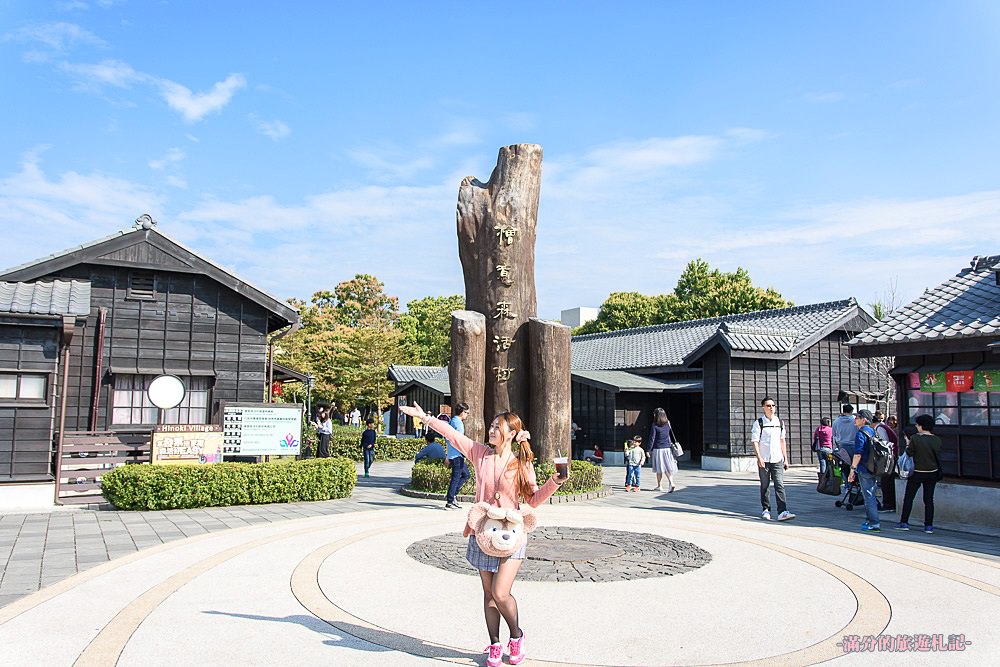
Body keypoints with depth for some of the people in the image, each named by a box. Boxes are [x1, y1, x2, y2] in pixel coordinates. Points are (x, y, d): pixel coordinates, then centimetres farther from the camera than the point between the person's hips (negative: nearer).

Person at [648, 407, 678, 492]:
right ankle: (671, 483, -11)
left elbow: (652, 438, -10)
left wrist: (650, 450, -5)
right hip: (667, 448, 4)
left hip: (658, 449, -4)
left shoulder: (654, 425, -11)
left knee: (659, 468, 7)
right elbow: (669, 436, 14)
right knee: (668, 467, 6)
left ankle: (659, 486, 15)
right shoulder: (667, 423, 3)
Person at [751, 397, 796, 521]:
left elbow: (782, 441, 17)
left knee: (780, 485, -7)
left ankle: (782, 512, -11)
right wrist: (759, 458, -16)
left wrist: (785, 458, 14)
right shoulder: (759, 423, -2)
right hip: (764, 460, -2)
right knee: (765, 486, 8)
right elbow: (755, 442, -6)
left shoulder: (780, 422, 11)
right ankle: (766, 510, 20)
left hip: (777, 460, 2)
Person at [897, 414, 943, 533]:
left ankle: (904, 523, 8)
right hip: (932, 473, 4)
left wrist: (908, 445, 8)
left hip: (917, 472, -4)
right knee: (929, 499, 10)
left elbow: (909, 453, -9)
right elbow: (938, 456, 5)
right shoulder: (937, 440, -3)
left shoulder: (915, 438, -16)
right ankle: (929, 525, 9)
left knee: (908, 498, 7)